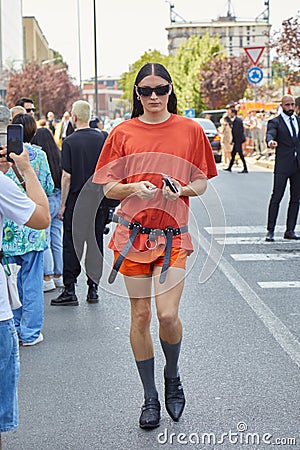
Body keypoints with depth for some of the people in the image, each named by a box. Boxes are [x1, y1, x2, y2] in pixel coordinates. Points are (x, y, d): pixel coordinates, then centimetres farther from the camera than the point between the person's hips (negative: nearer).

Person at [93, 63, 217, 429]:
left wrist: (183, 189, -12)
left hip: (173, 234, -1)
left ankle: (172, 375, 20)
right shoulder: (122, 133, 3)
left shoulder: (190, 130, 3)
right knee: (140, 315, 5)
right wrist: (134, 188, -16)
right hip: (133, 233, 1)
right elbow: (108, 188, 4)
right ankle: (150, 398, 21)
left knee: (168, 314, -13)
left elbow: (202, 182, 9)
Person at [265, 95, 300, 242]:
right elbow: (270, 134, -20)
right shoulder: (275, 122, -1)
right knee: (276, 197, -6)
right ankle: (270, 231, -2)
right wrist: (271, 142, -43)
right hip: (283, 165, -5)